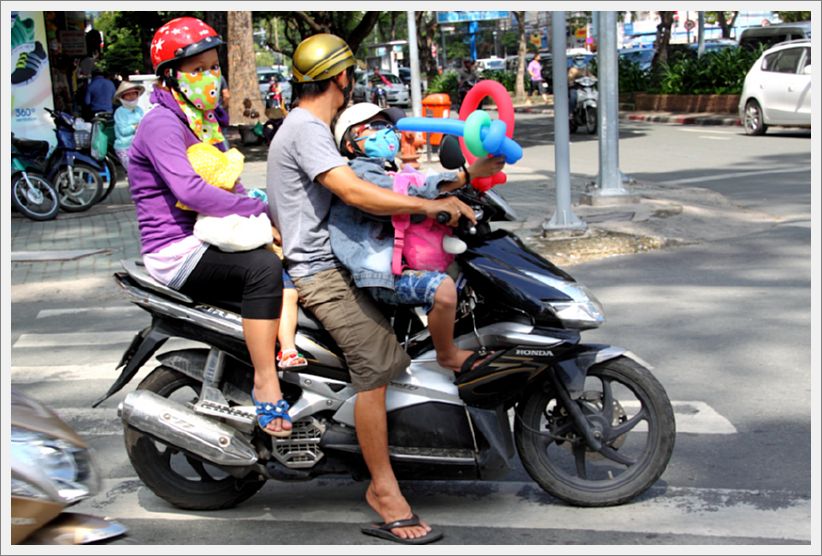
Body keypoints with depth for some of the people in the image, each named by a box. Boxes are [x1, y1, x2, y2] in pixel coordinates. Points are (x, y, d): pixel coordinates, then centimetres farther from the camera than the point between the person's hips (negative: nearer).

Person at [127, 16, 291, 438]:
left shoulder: (205, 121, 16)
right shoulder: (161, 124, -14)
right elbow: (189, 190, -28)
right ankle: (265, 380, -26)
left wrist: (264, 223, -3)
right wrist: (262, 210, -24)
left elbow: (229, 181, 16)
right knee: (263, 268, -31)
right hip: (175, 251, -10)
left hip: (210, 240, 10)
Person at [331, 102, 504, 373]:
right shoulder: (360, 173, -12)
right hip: (380, 272, -11)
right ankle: (448, 355, -10)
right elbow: (412, 193, -26)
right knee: (442, 288, -31)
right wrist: (468, 174, -30)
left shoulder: (385, 174, 24)